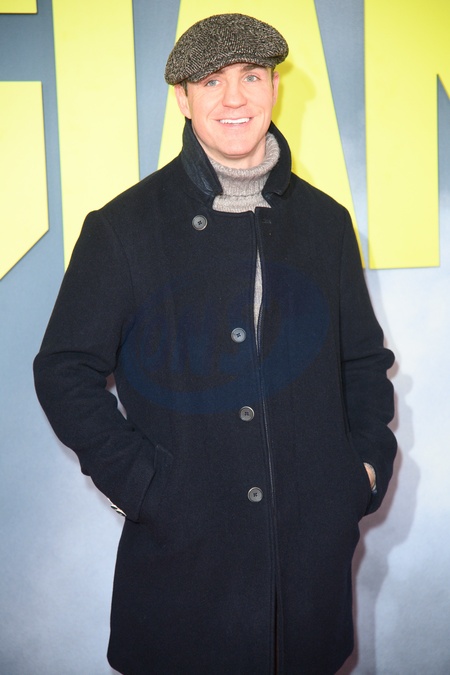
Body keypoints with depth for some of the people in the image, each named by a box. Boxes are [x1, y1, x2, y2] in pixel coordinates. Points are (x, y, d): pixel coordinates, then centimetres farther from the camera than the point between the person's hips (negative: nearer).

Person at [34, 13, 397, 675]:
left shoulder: (324, 220, 6)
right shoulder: (123, 228, -4)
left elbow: (364, 357, 15)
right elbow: (65, 369, -1)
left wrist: (369, 459, 2)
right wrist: (139, 481, -10)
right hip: (184, 552, -3)